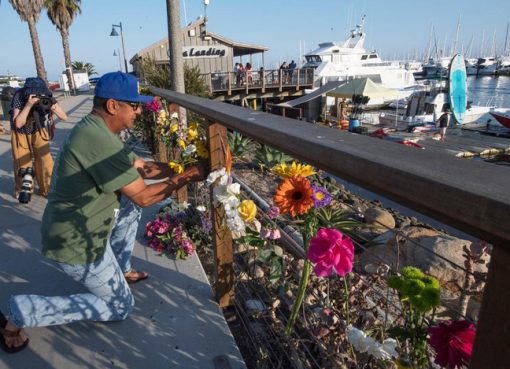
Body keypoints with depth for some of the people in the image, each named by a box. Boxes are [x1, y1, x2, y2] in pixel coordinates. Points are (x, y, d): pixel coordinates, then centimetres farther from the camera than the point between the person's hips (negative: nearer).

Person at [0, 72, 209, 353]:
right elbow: (144, 196, -25)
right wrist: (186, 177, -15)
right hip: (75, 243, -9)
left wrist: (183, 168, -1)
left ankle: (120, 270, 30)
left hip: (79, 226, 9)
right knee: (119, 307, 6)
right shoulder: (98, 141, -28)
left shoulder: (96, 130, 4)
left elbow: (141, 167, 7)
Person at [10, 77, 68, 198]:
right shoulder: (19, 97, -29)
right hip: (21, 133, -2)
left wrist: (53, 106, -40)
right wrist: (29, 105, -43)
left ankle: (46, 189, 16)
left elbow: (64, 117, -21)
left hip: (38, 131, 2)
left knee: (45, 162, -4)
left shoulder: (46, 97, -23)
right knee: (22, 163, 1)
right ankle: (22, 190, 25)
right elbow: (18, 124, -33)